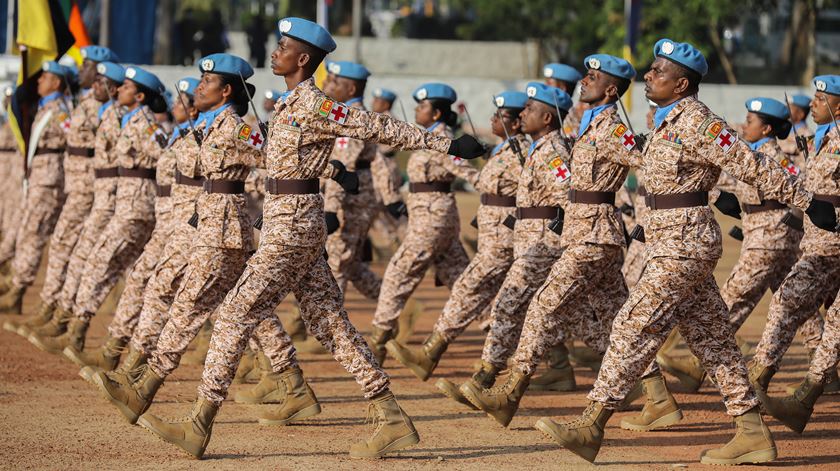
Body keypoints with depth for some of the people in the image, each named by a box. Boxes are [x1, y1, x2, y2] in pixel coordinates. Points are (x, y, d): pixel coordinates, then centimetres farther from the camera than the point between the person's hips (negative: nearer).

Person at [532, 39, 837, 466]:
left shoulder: (695, 122, -16)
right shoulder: (668, 121, 13)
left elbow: (750, 165, -15)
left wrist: (805, 202, -13)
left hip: (685, 243, -10)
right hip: (674, 242, 10)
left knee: (635, 327, -11)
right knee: (710, 337, 10)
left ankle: (591, 426, -10)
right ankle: (752, 433, 13)